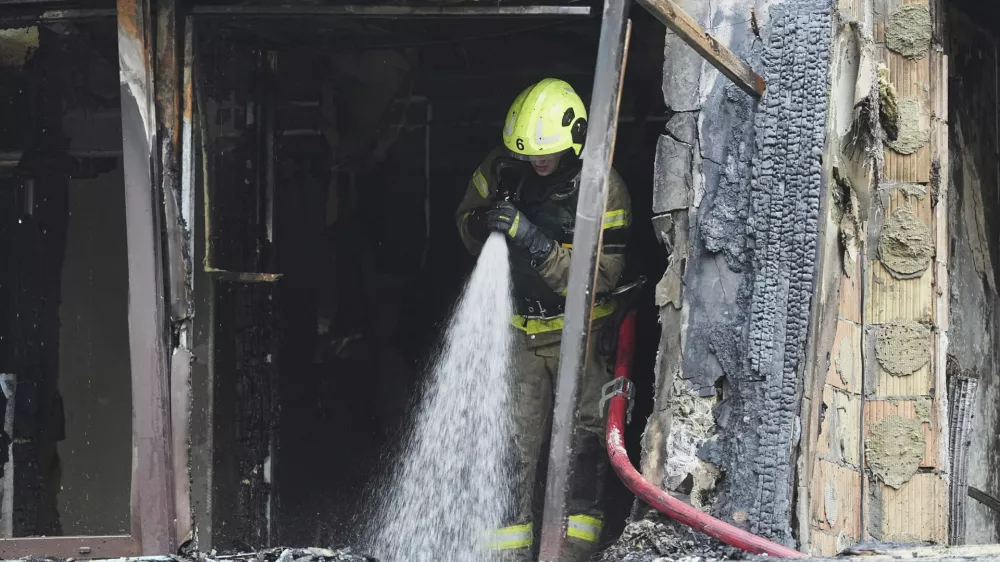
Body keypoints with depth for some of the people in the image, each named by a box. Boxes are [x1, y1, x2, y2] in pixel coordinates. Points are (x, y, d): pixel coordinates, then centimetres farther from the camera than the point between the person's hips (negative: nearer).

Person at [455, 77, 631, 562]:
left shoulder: (604, 190, -18)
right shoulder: (502, 168, -6)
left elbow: (599, 276, -23)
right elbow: (467, 217, 11)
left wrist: (534, 242, -33)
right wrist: (485, 223, -14)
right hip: (519, 328, 3)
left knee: (581, 440, -7)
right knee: (513, 442, 1)